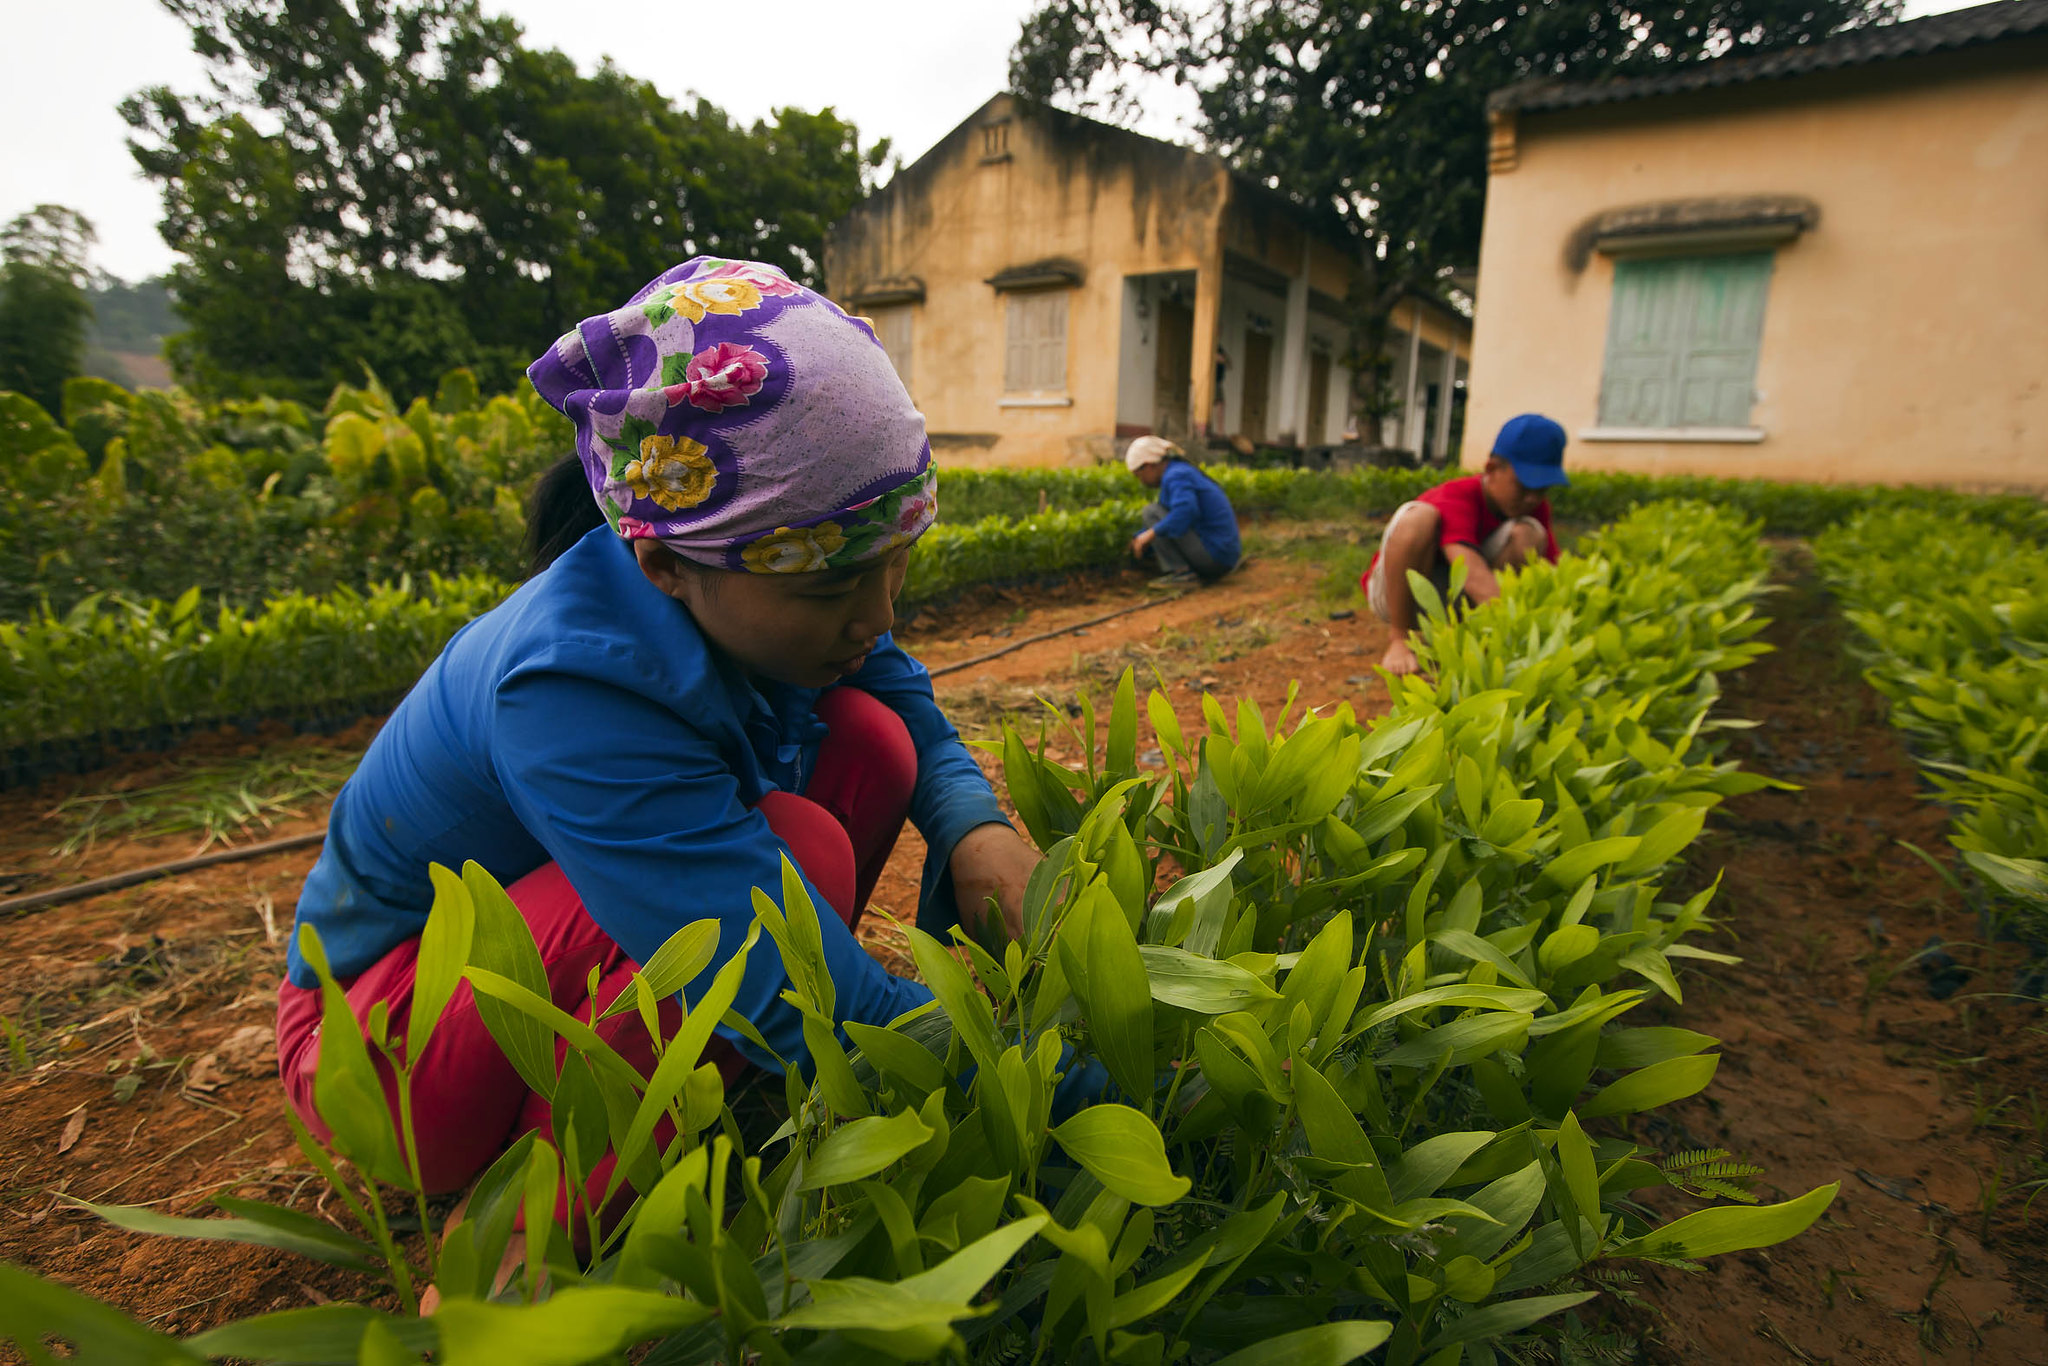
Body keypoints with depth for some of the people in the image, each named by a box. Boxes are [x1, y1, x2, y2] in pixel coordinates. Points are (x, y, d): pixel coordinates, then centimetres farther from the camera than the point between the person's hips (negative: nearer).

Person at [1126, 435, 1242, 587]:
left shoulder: (1176, 476, -12)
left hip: (1210, 555, -10)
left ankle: (1180, 573, -12)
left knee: (1151, 511, -5)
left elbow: (1186, 511, -30)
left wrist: (1151, 533, -24)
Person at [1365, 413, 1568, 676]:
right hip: (1394, 593, -5)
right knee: (1419, 516, -34)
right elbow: (1474, 577, -42)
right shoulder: (1457, 499, -26)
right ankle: (1401, 639, -20)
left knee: (1529, 533, -18)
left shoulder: (1534, 506, -5)